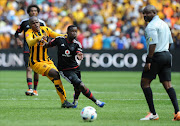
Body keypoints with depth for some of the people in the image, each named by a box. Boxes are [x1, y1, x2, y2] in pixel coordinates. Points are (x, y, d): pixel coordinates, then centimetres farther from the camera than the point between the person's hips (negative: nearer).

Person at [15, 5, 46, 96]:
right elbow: (17, 33, 14)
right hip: (27, 49, -1)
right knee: (29, 69, -13)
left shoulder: (41, 23, 7)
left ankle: (35, 89, 19)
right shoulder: (24, 22, 6)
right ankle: (30, 89, -22)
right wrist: (18, 40, -4)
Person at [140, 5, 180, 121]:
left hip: (156, 56, -9)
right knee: (167, 84, 6)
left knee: (145, 83, -1)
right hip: (167, 56, 9)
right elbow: (170, 42, 22)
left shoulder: (151, 26, -12)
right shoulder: (164, 24, 18)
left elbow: (153, 44, -20)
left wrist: (148, 61, -20)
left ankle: (153, 113, -6)